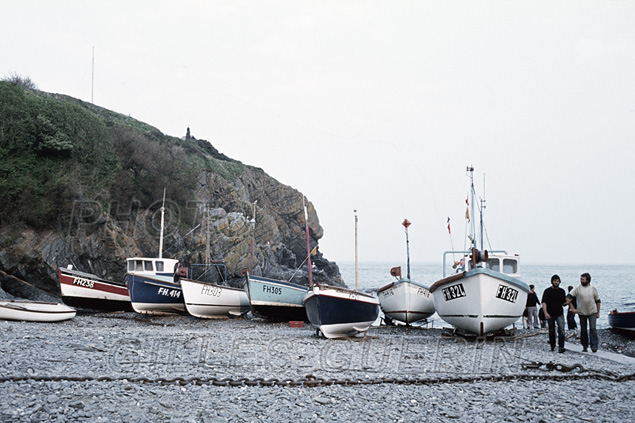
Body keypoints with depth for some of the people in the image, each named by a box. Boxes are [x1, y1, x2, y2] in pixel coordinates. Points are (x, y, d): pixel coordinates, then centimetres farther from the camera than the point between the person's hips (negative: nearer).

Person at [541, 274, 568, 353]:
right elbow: (544, 302, -11)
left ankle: (561, 347, -18)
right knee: (552, 331, 9)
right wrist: (545, 313, -24)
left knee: (561, 330, -14)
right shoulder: (547, 291, -2)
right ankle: (552, 346, 24)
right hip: (550, 315, -1)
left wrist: (567, 302, -10)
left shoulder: (562, 291, 8)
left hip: (559, 314, 1)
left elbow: (564, 303, 14)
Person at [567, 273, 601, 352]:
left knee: (593, 328, -11)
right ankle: (585, 346, 17)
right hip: (582, 312, 1)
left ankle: (594, 346, -10)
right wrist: (573, 308, -10)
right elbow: (568, 298, -8)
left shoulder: (593, 288, -1)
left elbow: (598, 301, 7)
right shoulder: (577, 288, -5)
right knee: (583, 330, 7)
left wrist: (598, 313, 5)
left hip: (592, 312, -1)